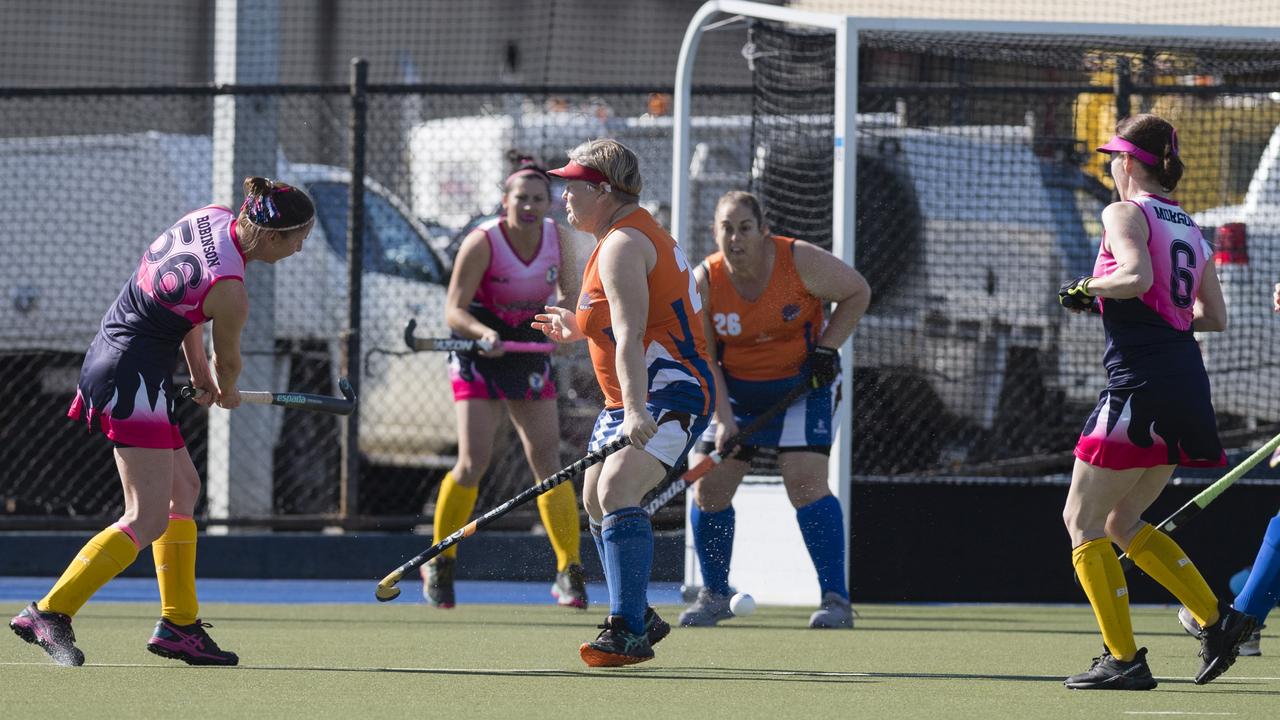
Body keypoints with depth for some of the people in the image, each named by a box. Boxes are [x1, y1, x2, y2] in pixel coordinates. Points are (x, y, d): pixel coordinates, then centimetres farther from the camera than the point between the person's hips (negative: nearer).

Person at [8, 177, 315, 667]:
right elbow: (228, 359, -1)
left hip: (107, 359, 10)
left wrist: (200, 371, 22)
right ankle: (49, 613, -14)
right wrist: (227, 391, 23)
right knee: (148, 521, -10)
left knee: (183, 489, 18)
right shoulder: (228, 292, -22)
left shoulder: (214, 217, 2)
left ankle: (179, 623, 20)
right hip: (135, 378, -10)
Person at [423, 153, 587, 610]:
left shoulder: (558, 239, -5)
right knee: (473, 462, -13)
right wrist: (484, 333, -38)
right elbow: (454, 311, -19)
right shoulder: (482, 243, -19)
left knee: (547, 462, -3)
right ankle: (440, 564, 5)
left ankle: (569, 572, 1)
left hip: (530, 355, 4)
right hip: (478, 358, -4)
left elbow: (571, 295, 5)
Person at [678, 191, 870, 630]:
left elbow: (857, 292, -2)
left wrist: (827, 347, -11)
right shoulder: (704, 282, -11)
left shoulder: (801, 261, -17)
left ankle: (835, 599, -14)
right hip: (735, 391, 3)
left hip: (800, 387, -3)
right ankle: (714, 596, 17)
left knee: (806, 482, -18)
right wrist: (723, 417, -19)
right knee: (709, 487, -1)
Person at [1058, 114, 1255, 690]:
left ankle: (1123, 659, -5)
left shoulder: (1125, 214, -5)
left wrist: (1085, 289, -7)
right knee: (1121, 522, 19)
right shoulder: (1190, 230, 18)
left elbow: (1137, 275, -23)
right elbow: (1215, 317, 18)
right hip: (1187, 381, 8)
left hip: (1140, 384, -8)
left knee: (1082, 520, 1)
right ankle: (1217, 619, 8)